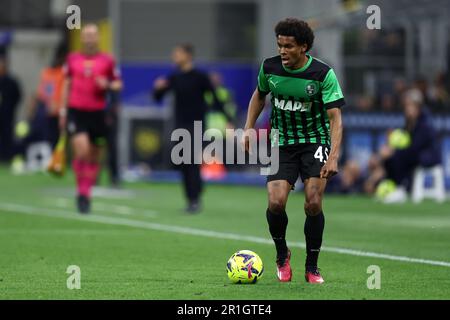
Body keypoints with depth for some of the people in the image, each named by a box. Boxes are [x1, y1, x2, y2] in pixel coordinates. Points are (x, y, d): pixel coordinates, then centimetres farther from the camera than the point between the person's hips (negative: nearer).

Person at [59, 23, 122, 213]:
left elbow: (118, 84, 9)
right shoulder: (72, 59, 8)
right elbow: (67, 85, 15)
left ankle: (87, 193, 20)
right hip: (76, 112, -1)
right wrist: (63, 109, 12)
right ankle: (80, 190, -3)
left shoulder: (107, 61, 3)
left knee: (94, 157, 6)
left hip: (97, 113, 1)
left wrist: (108, 85, -13)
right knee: (81, 151, -18)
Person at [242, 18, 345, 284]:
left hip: (315, 142, -2)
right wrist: (249, 128, 8)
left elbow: (335, 117, -17)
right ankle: (282, 255, 13)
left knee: (313, 204, -14)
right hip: (282, 142, 2)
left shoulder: (322, 73, -16)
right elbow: (259, 95, 16)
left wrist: (333, 157, -27)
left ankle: (312, 267, 5)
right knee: (276, 202, -15)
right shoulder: (270, 67, -6)